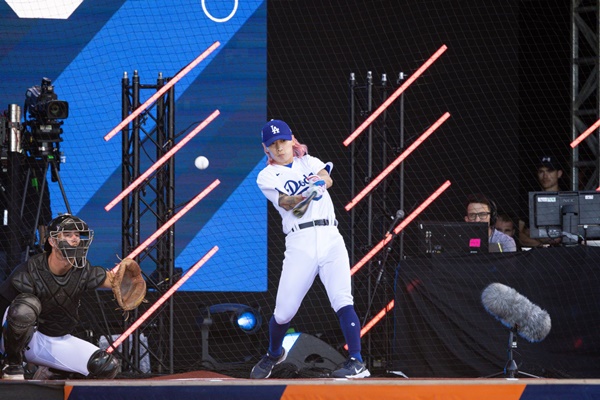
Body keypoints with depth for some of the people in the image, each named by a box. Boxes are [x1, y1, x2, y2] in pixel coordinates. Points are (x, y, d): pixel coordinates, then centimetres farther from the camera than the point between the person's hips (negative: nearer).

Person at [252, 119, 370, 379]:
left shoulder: (309, 162, 17)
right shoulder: (266, 176, 10)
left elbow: (327, 179, -4)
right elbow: (285, 202, -10)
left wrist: (319, 181, -29)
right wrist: (301, 196, -32)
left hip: (330, 238, 1)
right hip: (300, 243, -1)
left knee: (342, 300, -17)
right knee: (283, 312, 0)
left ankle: (357, 363, -22)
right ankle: (274, 354, 30)